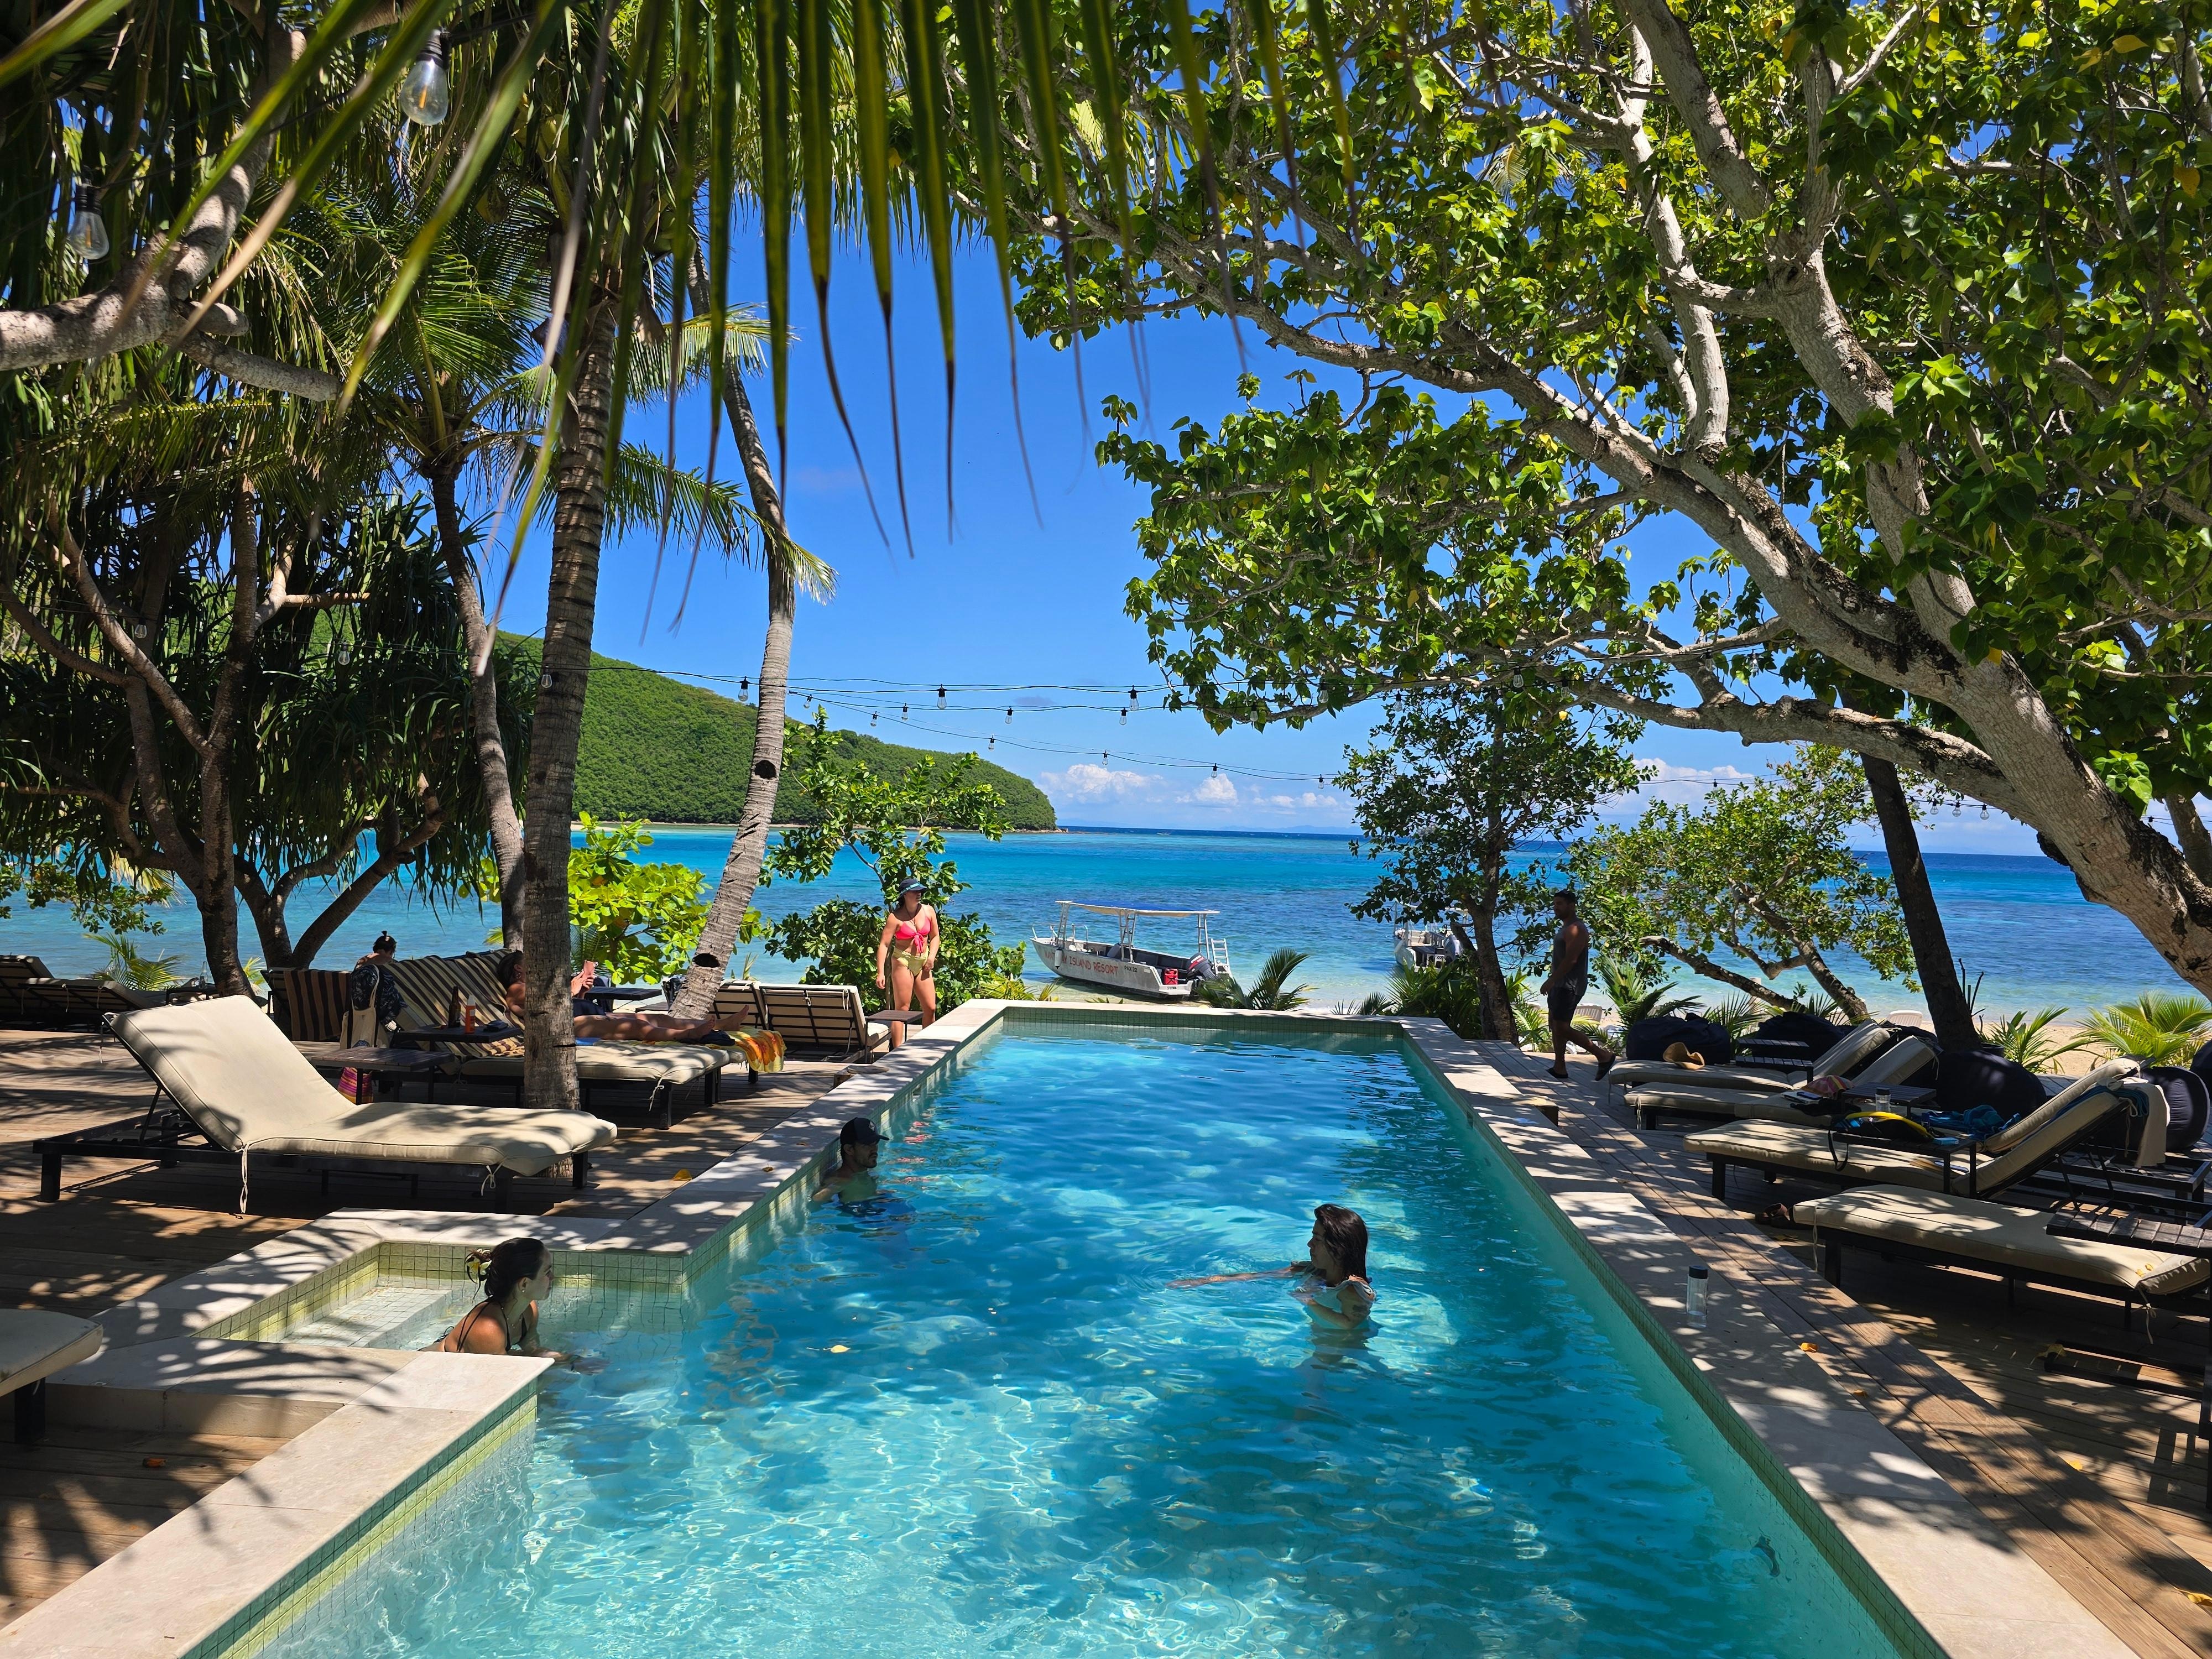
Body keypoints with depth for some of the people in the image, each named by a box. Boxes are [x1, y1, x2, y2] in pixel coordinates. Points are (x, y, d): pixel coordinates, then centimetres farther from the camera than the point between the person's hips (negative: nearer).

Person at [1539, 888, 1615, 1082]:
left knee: (1562, 1028, -12)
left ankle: (1604, 1055, -4)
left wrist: (1551, 980, -25)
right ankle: (1559, 1069, 14)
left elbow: (1571, 959, -23)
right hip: (1560, 985, 11)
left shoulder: (1576, 929, -15)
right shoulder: (1565, 928, 18)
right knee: (1557, 1027, 10)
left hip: (1570, 986, -11)